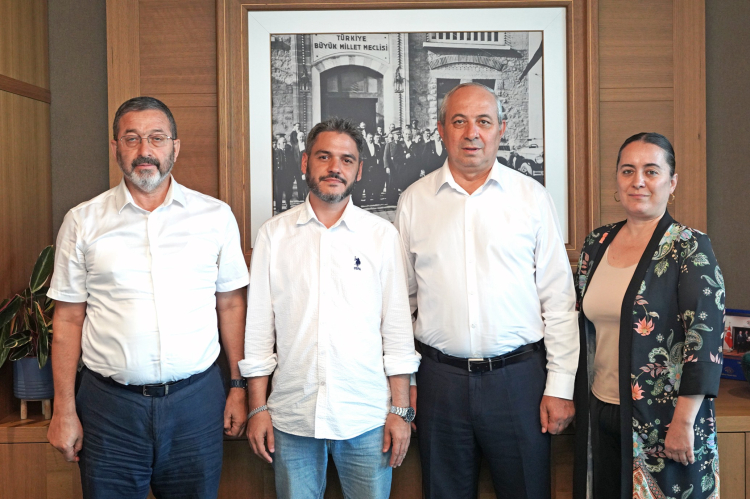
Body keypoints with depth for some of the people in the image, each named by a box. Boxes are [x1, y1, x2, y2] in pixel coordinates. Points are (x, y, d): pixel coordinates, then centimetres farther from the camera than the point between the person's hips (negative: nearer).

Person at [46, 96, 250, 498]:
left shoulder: (216, 216, 2)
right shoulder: (83, 221, 2)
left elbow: (231, 305, 7)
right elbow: (68, 320, 3)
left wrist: (239, 386, 4)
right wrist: (64, 410, 1)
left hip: (196, 400, 1)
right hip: (109, 404, 0)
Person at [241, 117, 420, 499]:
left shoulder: (382, 235, 3)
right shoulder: (273, 234, 4)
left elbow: (397, 328, 2)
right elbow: (258, 325, 5)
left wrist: (400, 410, -1)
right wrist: (257, 407, 2)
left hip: (367, 416, 0)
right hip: (292, 416, 1)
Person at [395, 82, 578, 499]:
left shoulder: (532, 197, 1)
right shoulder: (413, 202, 4)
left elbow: (558, 300, 2)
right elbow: (401, 299, 8)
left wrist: (560, 386, -1)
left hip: (517, 375, -1)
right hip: (439, 377, 1)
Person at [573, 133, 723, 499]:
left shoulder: (689, 249, -11)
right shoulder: (596, 244, 5)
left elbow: (705, 339, -16)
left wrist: (683, 422, -19)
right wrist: (575, 396, 12)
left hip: (662, 419, -5)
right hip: (601, 412, 5)